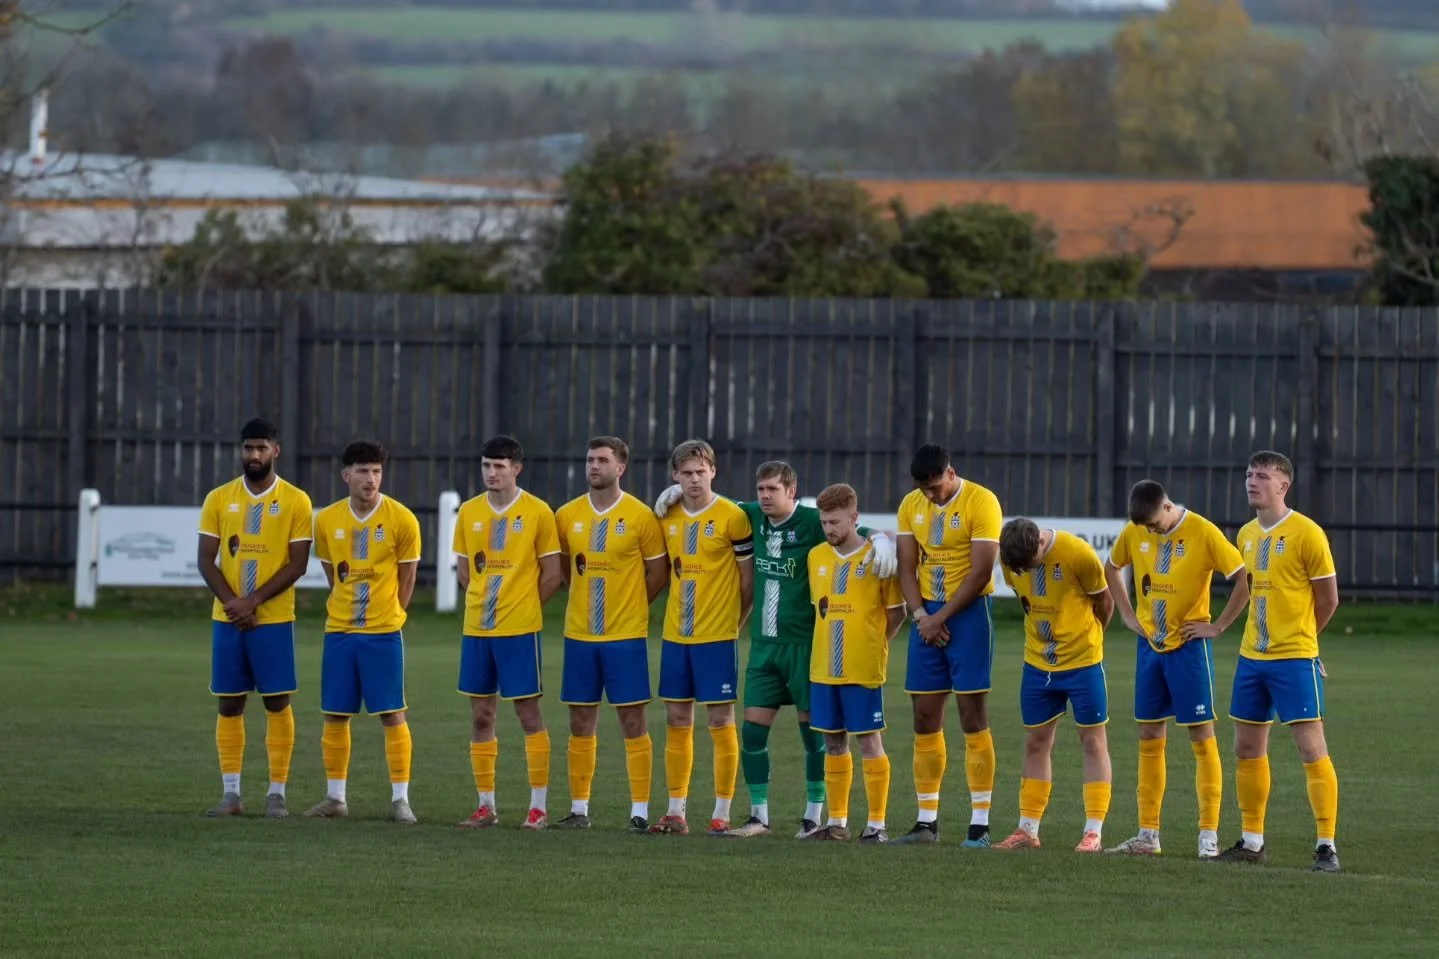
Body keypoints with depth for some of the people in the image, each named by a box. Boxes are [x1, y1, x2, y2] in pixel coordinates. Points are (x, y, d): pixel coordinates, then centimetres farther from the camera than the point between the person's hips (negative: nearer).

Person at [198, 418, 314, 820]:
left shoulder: (296, 501, -1)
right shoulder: (219, 499, 6)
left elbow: (298, 562, -6)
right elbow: (205, 560, 3)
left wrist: (255, 600, -15)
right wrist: (231, 602, -11)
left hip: (273, 619, -2)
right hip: (227, 618, 2)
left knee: (277, 703, -1)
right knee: (229, 704, 4)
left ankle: (277, 793, 4)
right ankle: (231, 793, 8)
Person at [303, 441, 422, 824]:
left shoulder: (401, 520, -6)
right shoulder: (327, 520, 3)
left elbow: (407, 577, 2)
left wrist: (388, 616, 5)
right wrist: (350, 607, 10)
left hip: (384, 633, -3)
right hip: (339, 631, 3)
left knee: (392, 714, -4)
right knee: (335, 715, 5)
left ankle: (400, 798, 0)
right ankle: (335, 798, 14)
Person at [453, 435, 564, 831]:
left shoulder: (537, 512, -5)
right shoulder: (469, 512, 7)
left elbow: (552, 574, -1)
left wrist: (523, 606, -1)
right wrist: (486, 602, 7)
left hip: (520, 630, -5)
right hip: (476, 629, 5)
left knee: (529, 712, -3)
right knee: (481, 716, 7)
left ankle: (539, 805, 1)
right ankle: (486, 805, 13)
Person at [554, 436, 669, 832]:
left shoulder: (640, 516, -6)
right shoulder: (567, 516, 5)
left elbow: (658, 572, 2)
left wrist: (630, 606, 3)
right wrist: (590, 598, 9)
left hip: (626, 635, -4)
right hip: (579, 634, 4)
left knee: (632, 721, -2)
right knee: (581, 722, 7)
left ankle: (640, 811, 1)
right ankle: (579, 809, 13)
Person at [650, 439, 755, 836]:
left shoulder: (732, 517, -8)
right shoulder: (667, 517, 7)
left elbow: (749, 576, -3)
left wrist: (734, 619, -1)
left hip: (717, 635, -5)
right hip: (676, 634, 5)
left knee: (720, 721, -2)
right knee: (677, 721, 7)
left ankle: (722, 813, 2)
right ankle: (676, 811, 13)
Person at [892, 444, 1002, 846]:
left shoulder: (980, 502, -11)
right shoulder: (911, 505, 8)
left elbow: (980, 573, -14)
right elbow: (908, 568, 9)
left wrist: (940, 618, -13)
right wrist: (921, 615, -6)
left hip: (967, 613, -6)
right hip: (927, 617, 6)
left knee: (973, 717, -6)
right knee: (925, 720, 6)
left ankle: (980, 824, -4)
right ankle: (927, 821, 12)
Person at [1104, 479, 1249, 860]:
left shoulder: (1203, 533, -15)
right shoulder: (1134, 533, 1)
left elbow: (1245, 581, -15)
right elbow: (1112, 568, 20)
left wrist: (1219, 626, -13)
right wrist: (1127, 614, 10)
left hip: (1188, 646, -5)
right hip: (1150, 644, 5)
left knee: (1201, 736, -3)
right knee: (1149, 738, 8)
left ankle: (1209, 835, -1)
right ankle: (1148, 835, 13)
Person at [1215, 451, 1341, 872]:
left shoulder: (1306, 533, -11)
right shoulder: (1246, 535, 10)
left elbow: (1328, 599, -5)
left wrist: (1297, 636, 7)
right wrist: (1267, 634, 12)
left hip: (1295, 659, -8)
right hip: (1252, 658, 8)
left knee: (1311, 747, -9)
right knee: (1247, 748, 12)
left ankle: (1327, 846, -7)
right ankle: (1252, 841, 23)